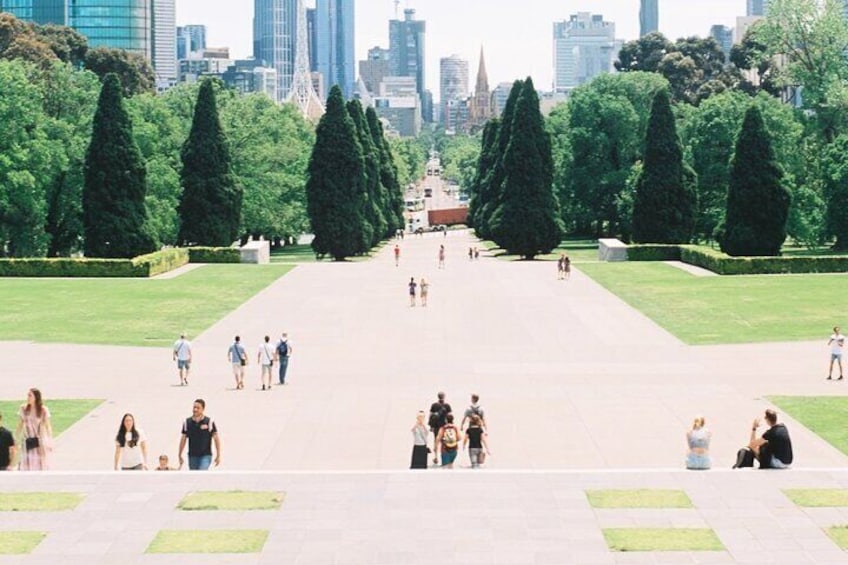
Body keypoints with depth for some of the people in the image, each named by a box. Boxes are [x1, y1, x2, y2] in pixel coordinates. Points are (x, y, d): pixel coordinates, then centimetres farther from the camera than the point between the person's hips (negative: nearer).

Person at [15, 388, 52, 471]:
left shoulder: (43, 410, -7)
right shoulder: (23, 409, 0)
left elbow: (47, 427, -5)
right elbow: (19, 426, 8)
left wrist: (50, 443, -11)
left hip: (40, 442, -2)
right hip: (27, 442, 2)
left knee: (41, 466, 1)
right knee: (26, 467, 0)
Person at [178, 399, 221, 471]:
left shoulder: (209, 422, -6)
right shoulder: (187, 422, 2)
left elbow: (216, 438, -3)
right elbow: (183, 439, 8)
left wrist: (218, 455, -5)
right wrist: (180, 456, 9)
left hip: (205, 455, -4)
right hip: (192, 456, 4)